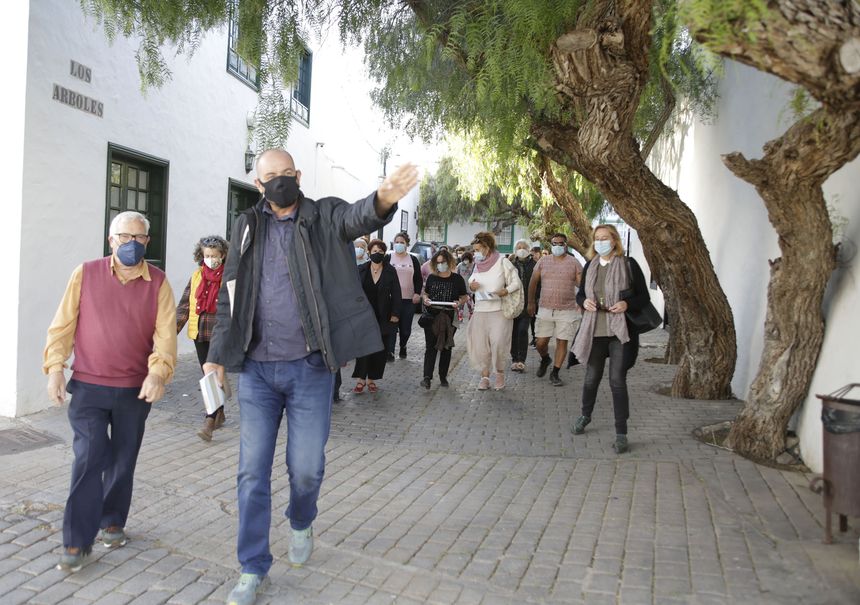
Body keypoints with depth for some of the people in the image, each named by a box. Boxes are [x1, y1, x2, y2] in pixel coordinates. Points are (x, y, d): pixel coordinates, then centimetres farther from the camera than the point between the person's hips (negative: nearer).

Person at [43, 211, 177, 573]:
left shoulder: (158, 282, 0)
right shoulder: (86, 274, 1)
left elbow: (166, 333, -6)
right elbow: (63, 325, 2)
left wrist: (158, 372, -20)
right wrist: (55, 367, -6)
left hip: (136, 391, 1)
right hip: (88, 387, -1)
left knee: (123, 460, 12)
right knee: (89, 459, -5)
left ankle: (112, 522, 32)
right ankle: (77, 542, 6)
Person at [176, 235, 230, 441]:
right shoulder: (197, 276, 9)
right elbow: (184, 305, 11)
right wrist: (173, 330, 3)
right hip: (200, 333, 6)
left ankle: (209, 421, -12)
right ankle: (219, 413, 30)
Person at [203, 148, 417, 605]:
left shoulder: (324, 217, -2)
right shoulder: (248, 226, 8)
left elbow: (357, 217, -26)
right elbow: (228, 295, 11)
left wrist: (384, 199, -49)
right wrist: (217, 353, 5)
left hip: (310, 368, -2)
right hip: (256, 369, 3)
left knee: (306, 468, 6)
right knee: (252, 472, 6)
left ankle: (301, 524, 40)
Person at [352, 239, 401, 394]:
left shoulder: (390, 271, 1)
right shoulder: (361, 270, 2)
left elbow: (396, 294, 1)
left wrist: (395, 314, -5)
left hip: (383, 316, 1)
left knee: (379, 349, 6)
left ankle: (371, 379, 16)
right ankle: (361, 379, 0)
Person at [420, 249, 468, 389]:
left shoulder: (457, 279, 1)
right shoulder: (431, 277, 7)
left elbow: (464, 296, 6)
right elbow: (425, 293, 16)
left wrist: (459, 302, -15)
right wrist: (425, 298, -6)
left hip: (450, 318, 0)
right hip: (432, 316, 1)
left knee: (446, 347, 8)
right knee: (431, 346, -5)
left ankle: (443, 376, 19)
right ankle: (427, 377, -9)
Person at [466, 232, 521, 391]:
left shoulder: (502, 262, -6)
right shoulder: (478, 264, 10)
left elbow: (516, 283, -4)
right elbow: (472, 282, 23)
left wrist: (504, 291, -21)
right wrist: (471, 286, -1)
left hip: (499, 310, -5)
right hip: (480, 310, 5)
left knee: (497, 343, -10)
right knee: (480, 345, 2)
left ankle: (500, 373, 12)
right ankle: (484, 376, 12)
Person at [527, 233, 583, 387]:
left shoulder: (574, 263, 0)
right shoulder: (543, 261, 5)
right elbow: (533, 282, 11)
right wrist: (531, 302, 8)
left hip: (567, 311, -1)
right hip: (545, 309, 2)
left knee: (562, 342, 2)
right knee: (541, 342, 3)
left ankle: (555, 374, 15)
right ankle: (545, 359, 36)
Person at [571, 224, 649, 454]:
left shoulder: (629, 264, -5)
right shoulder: (590, 266, 7)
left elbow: (644, 297, -1)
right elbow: (580, 293, 17)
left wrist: (627, 304, -20)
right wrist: (584, 301, -6)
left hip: (620, 331, -4)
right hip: (595, 330, 4)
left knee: (617, 380, -5)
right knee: (591, 377, 15)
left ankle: (621, 433, 3)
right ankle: (585, 416, 40)